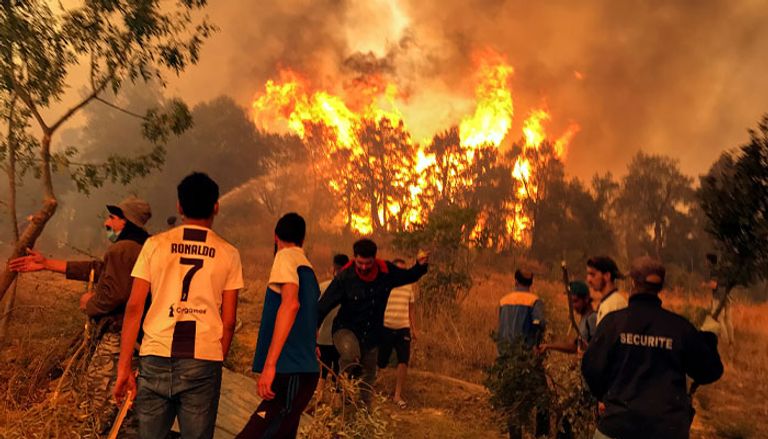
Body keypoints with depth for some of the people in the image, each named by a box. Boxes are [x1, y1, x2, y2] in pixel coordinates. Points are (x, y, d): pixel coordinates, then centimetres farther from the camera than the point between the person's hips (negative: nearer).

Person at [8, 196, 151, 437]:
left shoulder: (122, 249, -16)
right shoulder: (142, 248, 16)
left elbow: (112, 293, -27)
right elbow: (96, 269, 22)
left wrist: (89, 303, -4)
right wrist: (46, 263, 24)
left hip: (117, 336, -10)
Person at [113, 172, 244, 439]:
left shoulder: (155, 245, 6)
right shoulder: (228, 254, 5)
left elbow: (133, 308, 2)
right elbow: (228, 322, 4)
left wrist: (124, 367, 5)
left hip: (155, 358, 1)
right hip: (203, 361, -1)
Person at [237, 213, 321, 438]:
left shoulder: (286, 257, -5)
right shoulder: (308, 268, 20)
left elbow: (291, 303, -23)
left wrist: (270, 363, -26)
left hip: (291, 372, -9)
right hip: (305, 369, 9)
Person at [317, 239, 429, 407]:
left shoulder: (386, 271, -9)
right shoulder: (344, 277, -20)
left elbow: (408, 277, 10)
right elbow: (323, 305, -18)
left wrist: (420, 265, -11)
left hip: (371, 335, 4)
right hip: (346, 330, -4)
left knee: (368, 378, 17)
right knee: (350, 353, -38)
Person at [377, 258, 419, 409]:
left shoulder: (408, 287, 9)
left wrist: (413, 328, 14)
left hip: (403, 329, 3)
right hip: (386, 328, -3)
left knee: (403, 361, -7)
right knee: (381, 362, 4)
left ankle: (398, 395, 2)